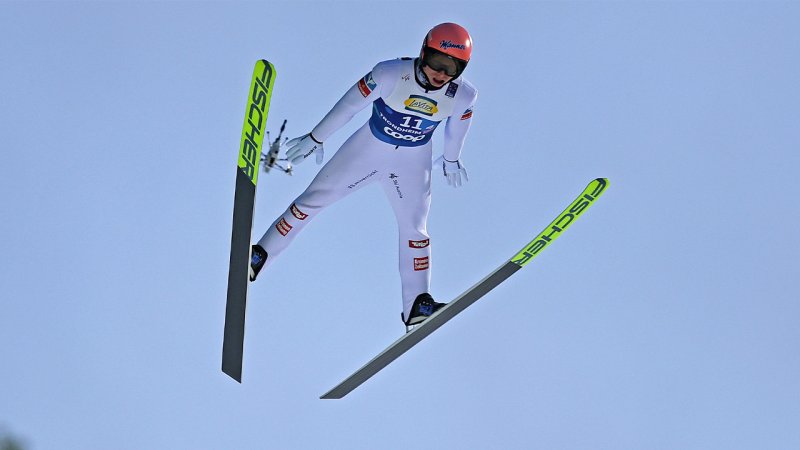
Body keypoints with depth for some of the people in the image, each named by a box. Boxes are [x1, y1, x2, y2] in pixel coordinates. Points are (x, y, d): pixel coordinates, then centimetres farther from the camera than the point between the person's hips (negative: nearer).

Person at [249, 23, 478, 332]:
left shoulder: (463, 95, -21)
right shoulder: (391, 74, -30)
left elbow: (457, 127, 2)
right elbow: (350, 104, -16)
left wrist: (451, 159, 19)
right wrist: (316, 138, -5)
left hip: (412, 161, 1)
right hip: (369, 146, -1)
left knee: (414, 228, -3)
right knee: (314, 198, 2)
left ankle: (416, 307, 6)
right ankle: (259, 256, 16)